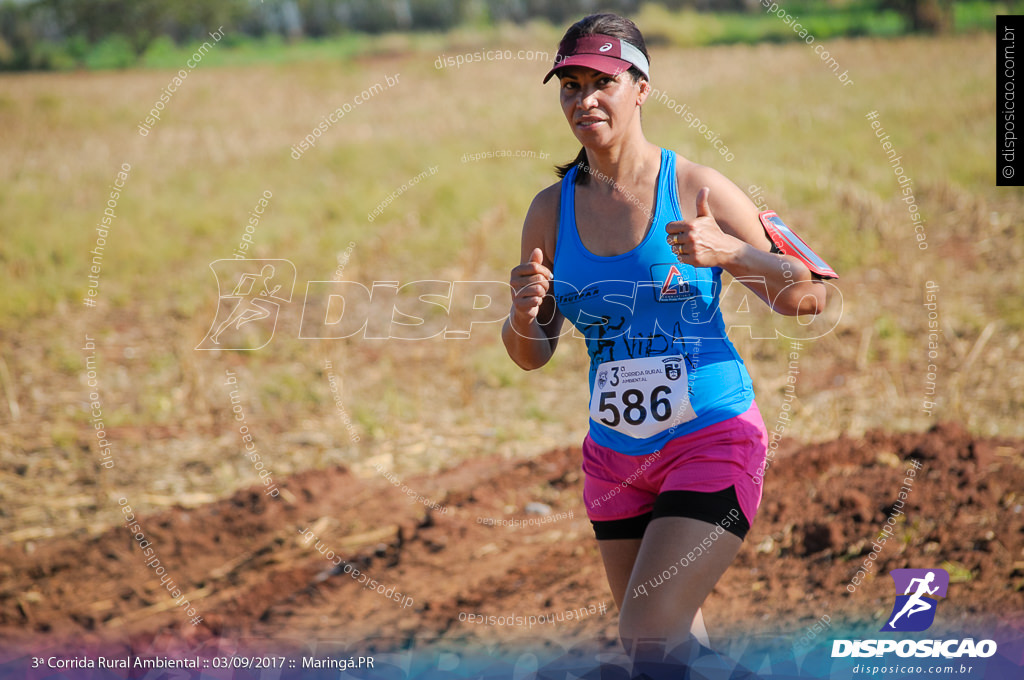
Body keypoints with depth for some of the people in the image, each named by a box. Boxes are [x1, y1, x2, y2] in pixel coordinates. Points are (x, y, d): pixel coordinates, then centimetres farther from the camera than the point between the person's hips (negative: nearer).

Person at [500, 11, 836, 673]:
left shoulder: (697, 190, -9)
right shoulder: (551, 210, 3)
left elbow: (808, 298, -6)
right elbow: (534, 355, 10)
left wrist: (727, 251, -24)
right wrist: (524, 314, -14)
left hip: (713, 442, -5)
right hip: (615, 459, 5)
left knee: (647, 635, -19)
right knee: (675, 642, 14)